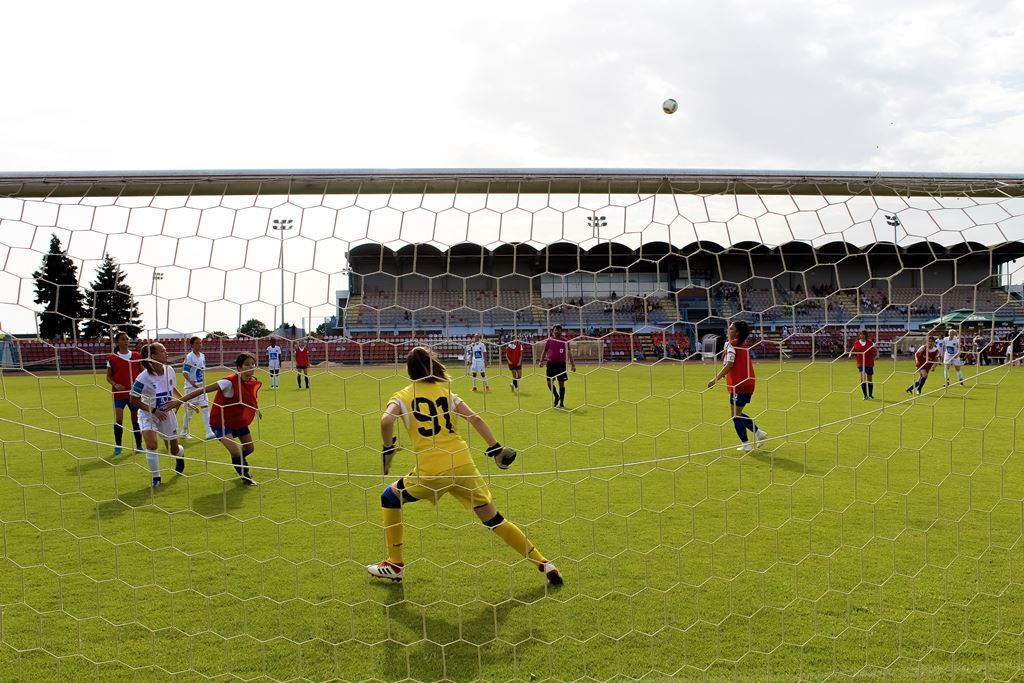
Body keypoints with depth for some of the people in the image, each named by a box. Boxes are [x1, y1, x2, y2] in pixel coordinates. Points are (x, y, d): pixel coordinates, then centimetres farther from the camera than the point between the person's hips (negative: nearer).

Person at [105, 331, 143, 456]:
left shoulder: (136, 356, 4)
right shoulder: (112, 358, 0)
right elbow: (108, 376, 4)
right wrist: (115, 384, -15)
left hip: (134, 393, 2)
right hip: (119, 393, -2)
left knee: (136, 419, 7)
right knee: (118, 419, -7)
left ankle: (139, 445, 17)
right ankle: (118, 446, 6)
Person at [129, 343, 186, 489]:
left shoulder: (169, 370, -11)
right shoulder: (143, 378, -26)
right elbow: (134, 399, -18)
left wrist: (180, 400, -4)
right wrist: (153, 411, -22)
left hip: (166, 413, 4)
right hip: (148, 415, -4)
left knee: (174, 450, 12)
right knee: (151, 444, -26)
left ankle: (180, 455, 51)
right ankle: (156, 478, -6)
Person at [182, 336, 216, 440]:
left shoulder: (202, 356, 7)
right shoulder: (189, 357, -13)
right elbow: (184, 372, -21)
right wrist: (190, 381, -37)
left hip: (201, 386, 6)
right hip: (191, 387, -6)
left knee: (205, 407, -4)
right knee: (190, 410, 4)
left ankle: (209, 432, -5)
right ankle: (184, 432, 18)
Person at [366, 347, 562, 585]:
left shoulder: (402, 397, 6)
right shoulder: (446, 391, 14)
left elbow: (386, 420, -14)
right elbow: (475, 418, 3)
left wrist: (387, 449, 1)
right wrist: (496, 448, 9)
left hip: (430, 471, -3)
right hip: (463, 465, 3)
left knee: (390, 497, 24)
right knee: (494, 520, 12)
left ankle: (394, 565, 25)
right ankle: (544, 564, 10)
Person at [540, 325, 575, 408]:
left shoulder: (565, 341, 1)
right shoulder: (548, 341, 4)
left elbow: (569, 353, 3)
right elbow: (544, 352, 11)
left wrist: (572, 364, -3)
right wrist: (541, 361, -2)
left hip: (561, 364, -1)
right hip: (551, 363, 1)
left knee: (561, 383, 1)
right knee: (549, 382, -3)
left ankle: (561, 402, 11)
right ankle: (556, 396, 23)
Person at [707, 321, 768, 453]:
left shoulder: (731, 345, -13)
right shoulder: (743, 345, 13)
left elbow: (729, 365, -22)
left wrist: (715, 379, -21)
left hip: (738, 386, -9)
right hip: (748, 384, 9)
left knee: (736, 416, 2)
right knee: (738, 414, 22)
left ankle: (745, 444, 5)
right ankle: (758, 432, 20)